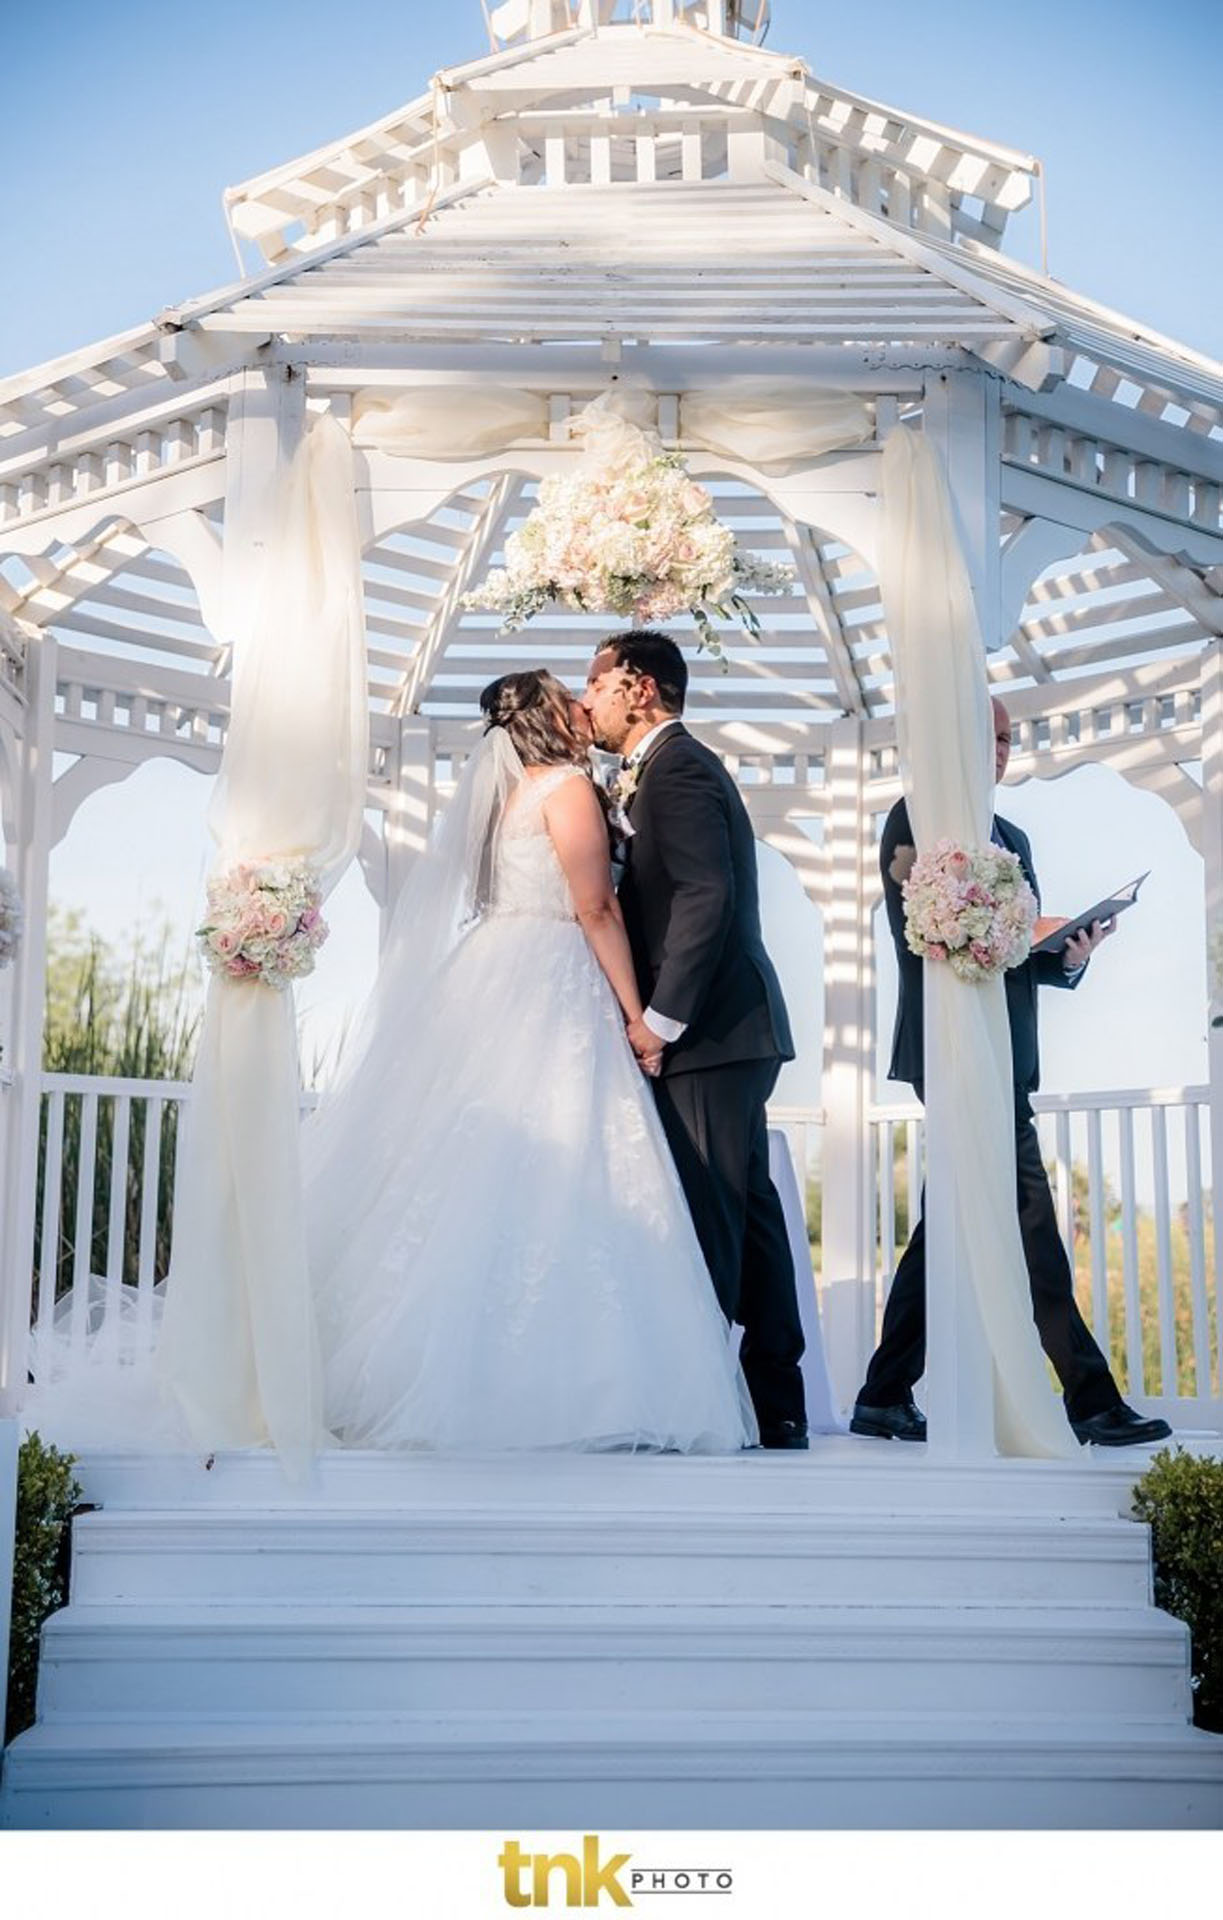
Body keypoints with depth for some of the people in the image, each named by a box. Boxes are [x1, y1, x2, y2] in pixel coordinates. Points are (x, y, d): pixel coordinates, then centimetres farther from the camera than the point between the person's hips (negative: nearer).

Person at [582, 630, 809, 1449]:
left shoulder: (676, 768, -10)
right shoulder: (671, 767, 21)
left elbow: (707, 896, -20)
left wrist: (661, 1016, -19)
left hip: (709, 1032, -10)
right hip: (728, 1026, 10)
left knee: (708, 1216, -6)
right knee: (747, 1211, 11)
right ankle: (776, 1404, 17)